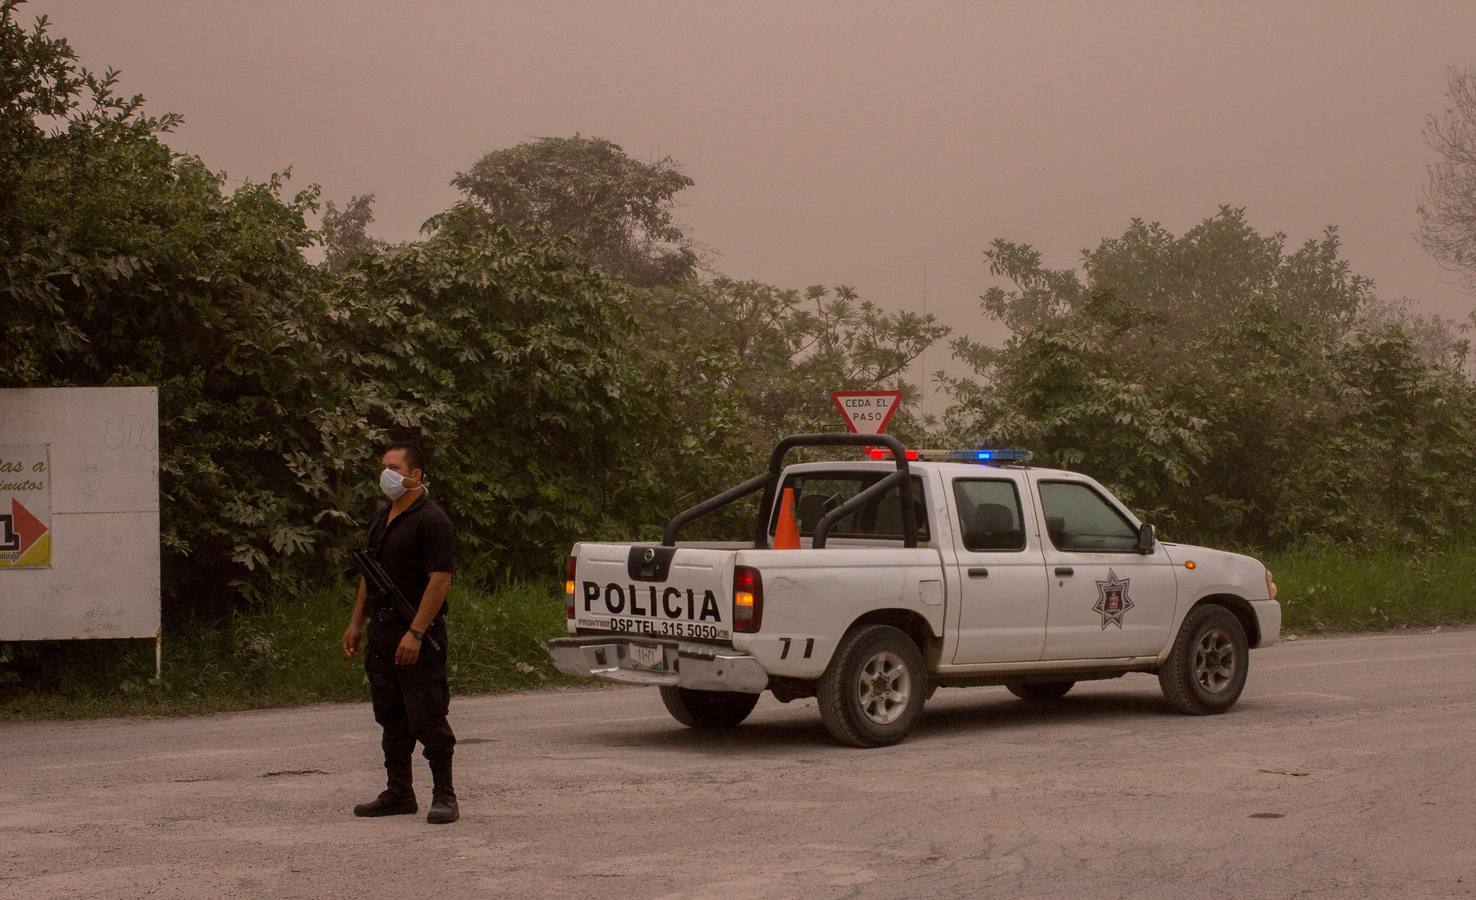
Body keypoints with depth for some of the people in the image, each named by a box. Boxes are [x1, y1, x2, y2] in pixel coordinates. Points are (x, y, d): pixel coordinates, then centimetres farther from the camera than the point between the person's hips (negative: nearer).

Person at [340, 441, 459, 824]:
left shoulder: (431, 519, -12)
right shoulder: (381, 519, 16)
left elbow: (440, 579, -19)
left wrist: (416, 632, -24)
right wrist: (356, 623, 17)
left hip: (417, 635, -9)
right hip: (382, 632, 9)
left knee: (426, 717, -8)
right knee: (391, 718, 12)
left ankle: (444, 796, -1)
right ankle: (399, 793, 19)